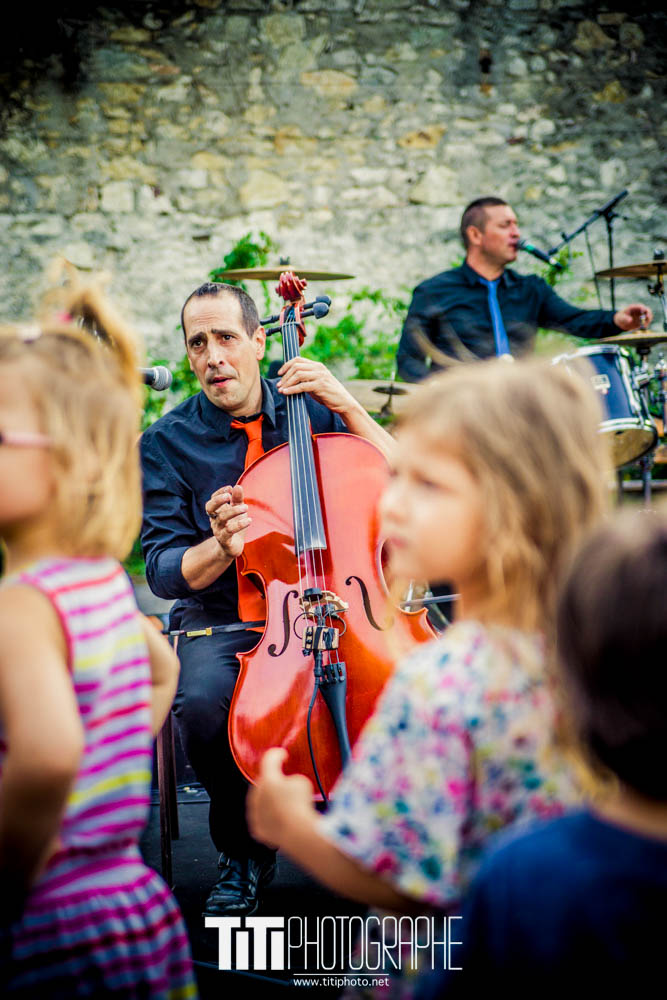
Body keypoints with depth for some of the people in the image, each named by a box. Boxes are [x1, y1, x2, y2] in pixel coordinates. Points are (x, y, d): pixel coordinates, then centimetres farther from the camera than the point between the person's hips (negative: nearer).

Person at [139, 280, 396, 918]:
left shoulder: (311, 411, 7)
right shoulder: (166, 444, 2)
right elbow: (164, 572, -3)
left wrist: (346, 406, -12)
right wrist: (220, 547, -25)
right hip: (222, 621, -1)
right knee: (203, 704, -33)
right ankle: (243, 853, -2)